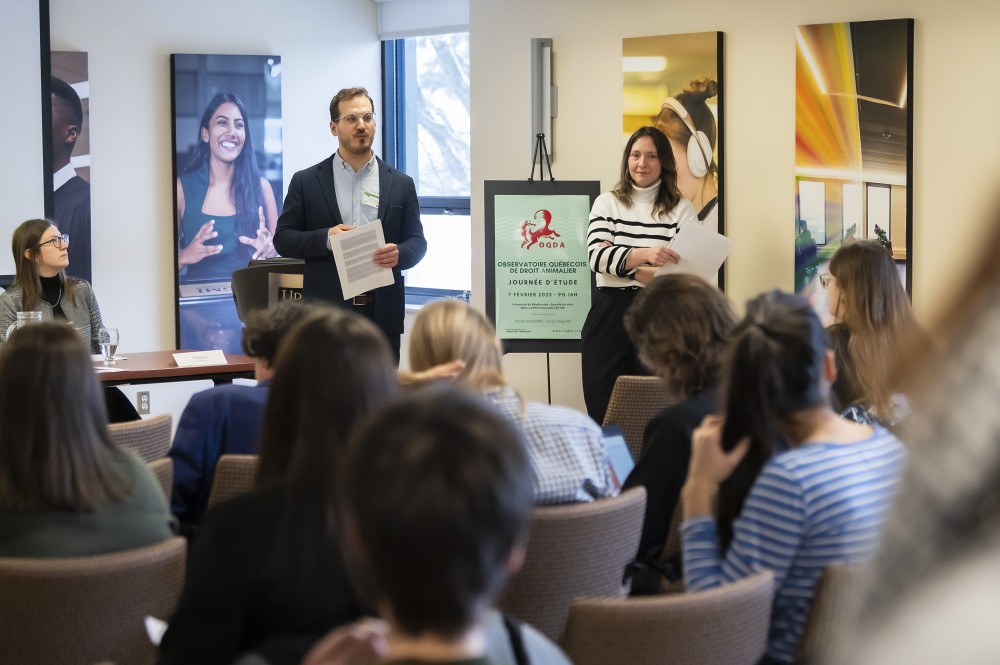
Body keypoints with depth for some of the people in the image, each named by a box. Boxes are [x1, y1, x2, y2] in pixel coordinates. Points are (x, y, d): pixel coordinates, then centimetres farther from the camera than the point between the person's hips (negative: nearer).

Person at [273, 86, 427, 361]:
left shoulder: (400, 183, 10)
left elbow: (417, 240, 10)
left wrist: (400, 253, -13)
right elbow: (283, 238, 4)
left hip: (382, 314, 2)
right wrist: (325, 238, -14)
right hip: (327, 314, -2)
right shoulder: (306, 182, 6)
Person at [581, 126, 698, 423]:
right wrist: (645, 255, -24)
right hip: (609, 317, 2)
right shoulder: (607, 203, 11)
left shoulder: (681, 209, 7)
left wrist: (624, 266, -12)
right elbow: (596, 255, -6)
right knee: (602, 413, 1)